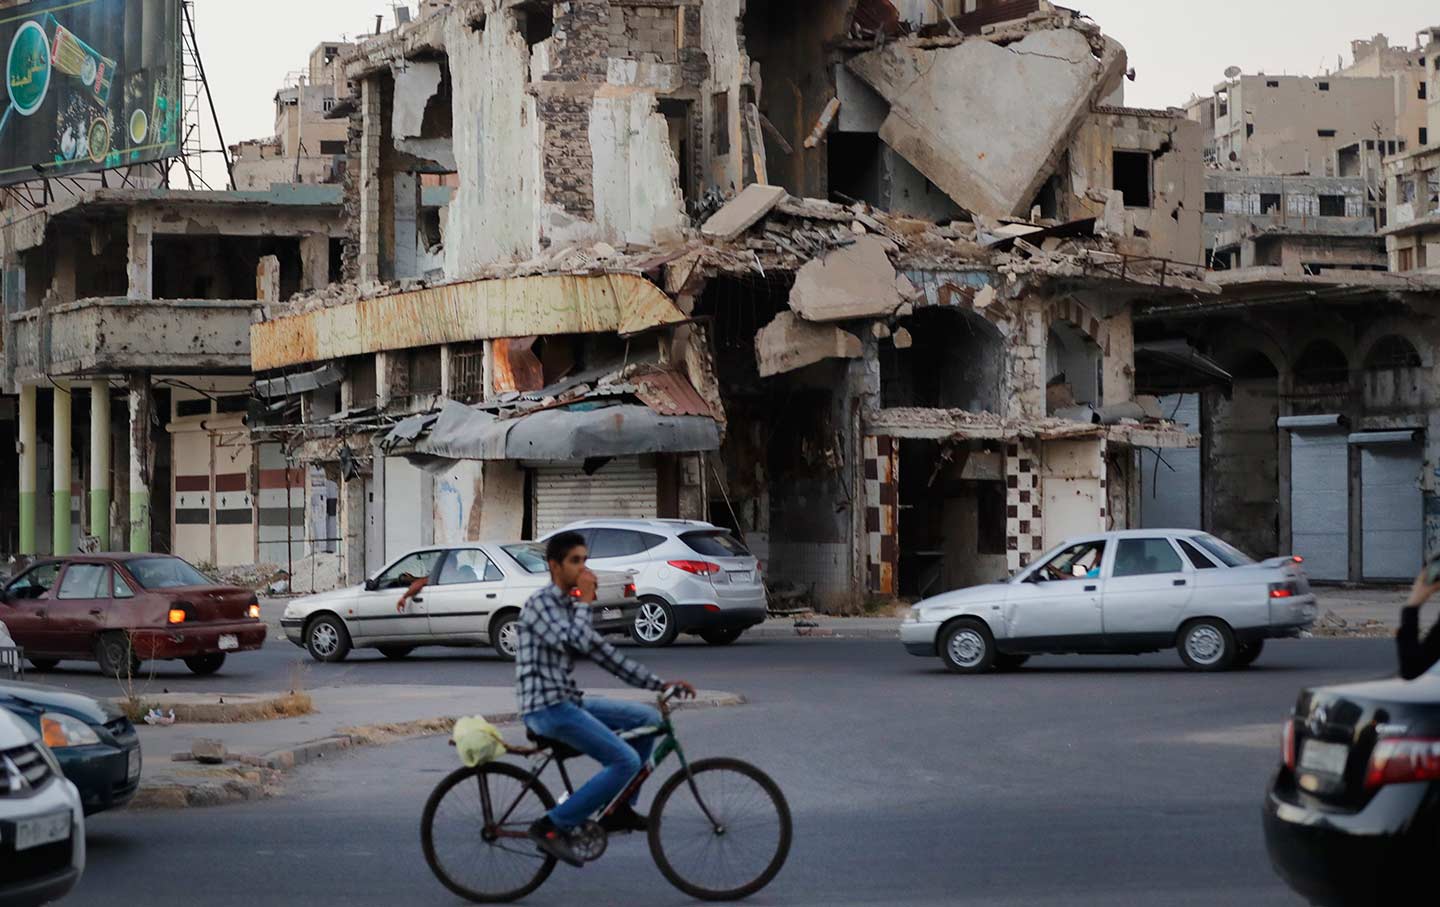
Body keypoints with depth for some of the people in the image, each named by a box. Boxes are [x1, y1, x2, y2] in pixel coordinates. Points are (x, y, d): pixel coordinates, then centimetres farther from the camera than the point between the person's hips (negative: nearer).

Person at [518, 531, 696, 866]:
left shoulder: (568, 607, 18)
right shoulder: (540, 603, -11)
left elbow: (602, 653, 18)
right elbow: (575, 642, -26)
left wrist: (660, 684, 14)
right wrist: (584, 601, -10)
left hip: (568, 702, 9)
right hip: (546, 708, -9)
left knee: (647, 719, 10)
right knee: (626, 762, -17)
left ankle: (618, 809, 13)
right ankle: (553, 826, -15)